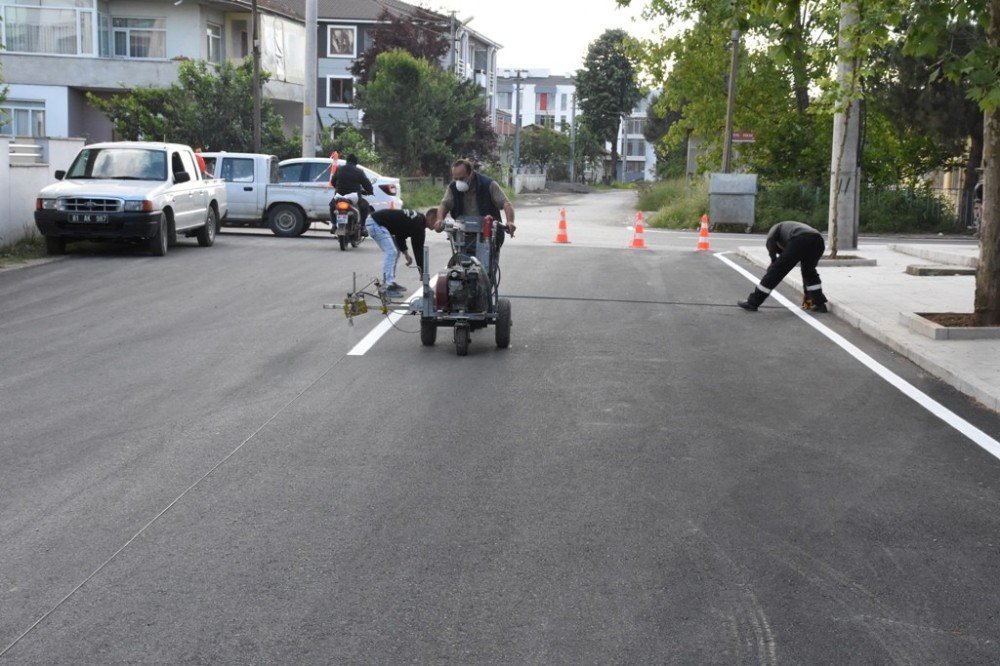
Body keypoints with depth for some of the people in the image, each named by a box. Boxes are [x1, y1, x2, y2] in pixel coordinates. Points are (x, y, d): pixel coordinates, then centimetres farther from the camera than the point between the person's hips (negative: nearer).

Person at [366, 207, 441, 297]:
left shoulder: (416, 218, 13)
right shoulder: (418, 225, -16)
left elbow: (400, 234, 20)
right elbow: (418, 249, -14)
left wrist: (405, 252, 9)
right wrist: (423, 273, -8)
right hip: (376, 223, -11)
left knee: (395, 251, 16)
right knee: (391, 252, -15)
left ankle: (391, 283, 20)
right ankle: (387, 286, -19)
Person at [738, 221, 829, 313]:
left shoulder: (776, 228, 34)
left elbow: (770, 240, 5)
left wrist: (773, 259, 12)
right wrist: (806, 294, 51)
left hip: (799, 241, -5)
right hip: (818, 242, 5)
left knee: (776, 271, 5)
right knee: (810, 272, 31)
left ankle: (752, 303, 10)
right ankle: (820, 304, 28)